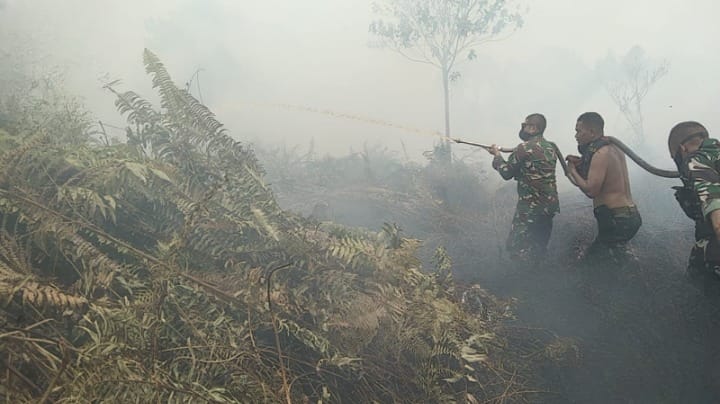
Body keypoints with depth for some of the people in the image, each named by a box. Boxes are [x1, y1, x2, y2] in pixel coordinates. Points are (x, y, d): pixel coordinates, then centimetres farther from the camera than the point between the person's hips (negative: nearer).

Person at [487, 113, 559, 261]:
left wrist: (497, 155, 11)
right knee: (539, 248, 16)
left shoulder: (525, 148, -13)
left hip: (530, 207, -8)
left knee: (517, 247, -4)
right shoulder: (551, 148, 11)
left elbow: (506, 173, -5)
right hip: (550, 205, 8)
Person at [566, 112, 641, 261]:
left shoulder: (601, 154, -16)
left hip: (617, 220, -10)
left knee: (592, 258, -7)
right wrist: (582, 164, 9)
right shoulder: (614, 149, 13)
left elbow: (591, 190, -18)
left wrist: (573, 170, -4)